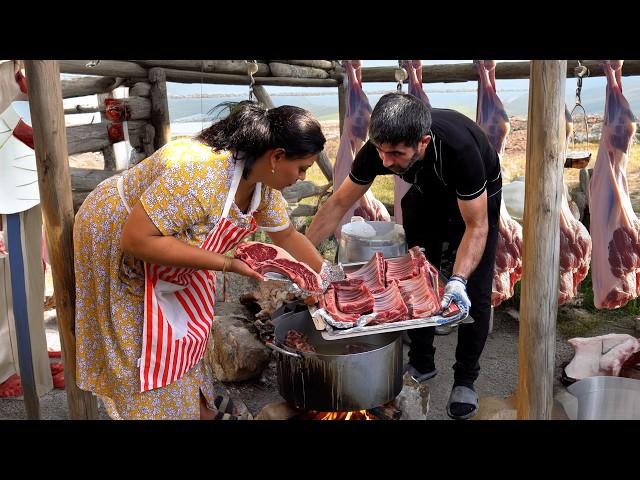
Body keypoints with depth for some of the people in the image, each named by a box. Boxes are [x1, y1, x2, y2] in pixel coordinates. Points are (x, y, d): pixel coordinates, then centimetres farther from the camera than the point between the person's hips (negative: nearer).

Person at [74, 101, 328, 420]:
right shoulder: (202, 172, -39)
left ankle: (199, 405, 31)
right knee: (153, 349, 0)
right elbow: (137, 239, -37)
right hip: (116, 244, -7)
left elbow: (287, 236, 5)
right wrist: (226, 263, -34)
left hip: (164, 245, 8)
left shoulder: (262, 179, -11)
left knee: (190, 327, 13)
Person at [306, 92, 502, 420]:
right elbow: (338, 204, -19)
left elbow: (477, 226, -34)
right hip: (427, 194, 4)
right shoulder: (378, 148, -31)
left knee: (474, 292, -8)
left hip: (477, 198, -4)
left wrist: (458, 280, -48)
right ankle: (421, 364, 22)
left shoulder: (458, 149, -44)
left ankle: (465, 380, 9)